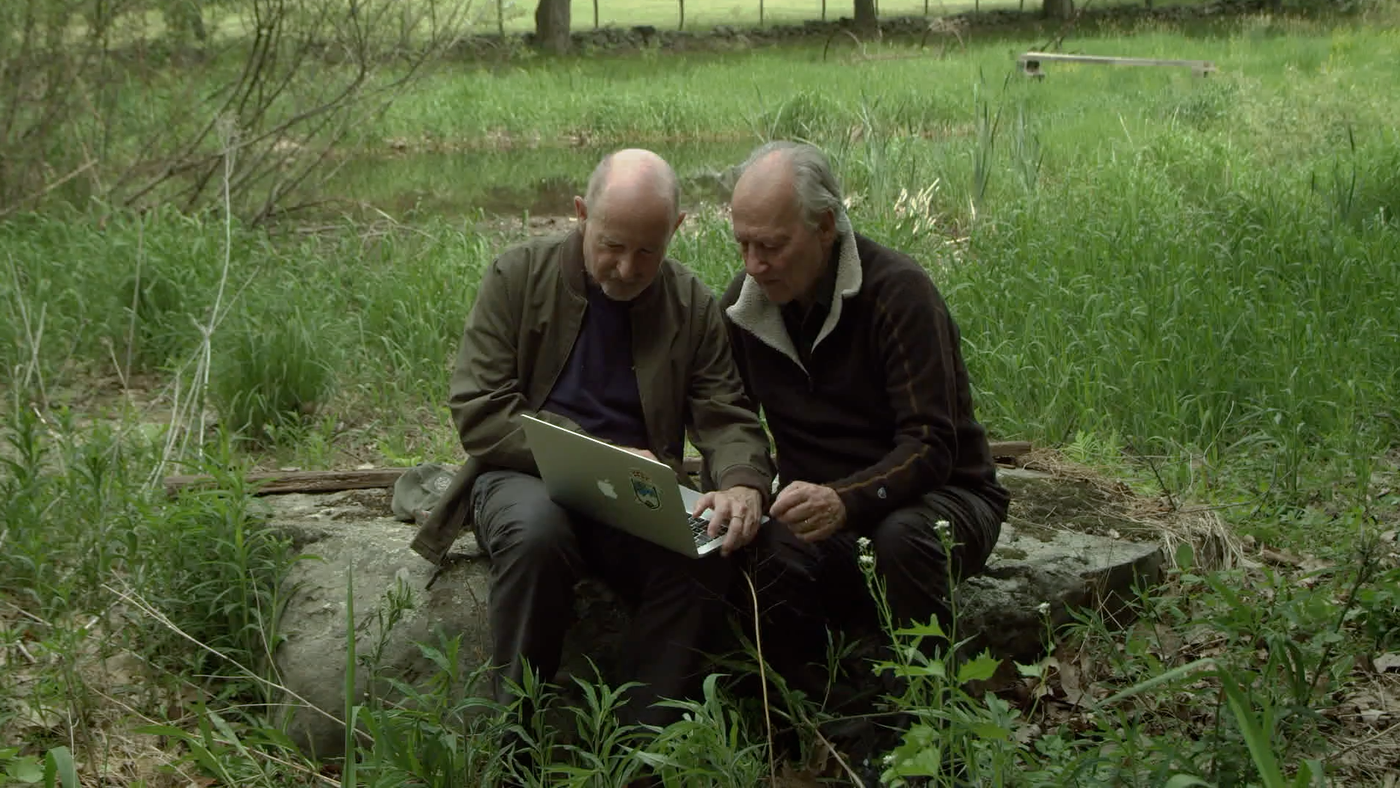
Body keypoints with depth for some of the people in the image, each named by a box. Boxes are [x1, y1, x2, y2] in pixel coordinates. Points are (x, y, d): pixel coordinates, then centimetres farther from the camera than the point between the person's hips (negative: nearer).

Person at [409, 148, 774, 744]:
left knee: (705, 558, -30)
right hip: (525, 477, -2)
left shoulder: (695, 308, 6)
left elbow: (726, 419, 2)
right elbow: (479, 413, -9)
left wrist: (743, 485, -24)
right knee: (536, 528, -37)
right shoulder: (517, 276, -2)